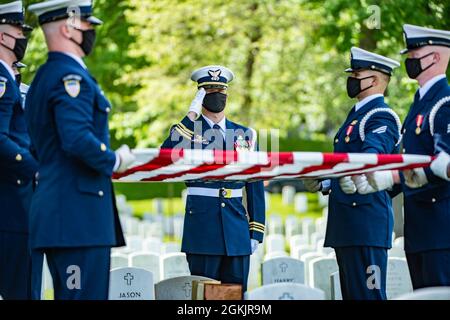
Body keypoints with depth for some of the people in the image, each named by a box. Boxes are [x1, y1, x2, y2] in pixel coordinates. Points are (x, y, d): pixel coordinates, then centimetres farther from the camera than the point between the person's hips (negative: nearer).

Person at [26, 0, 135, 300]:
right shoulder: (71, 77, -12)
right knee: (85, 294, -10)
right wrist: (114, 161, -10)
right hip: (79, 216, -10)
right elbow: (77, 140, -25)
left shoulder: (44, 77, 20)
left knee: (69, 293, 11)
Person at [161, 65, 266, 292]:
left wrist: (256, 231, 7)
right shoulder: (186, 130, 4)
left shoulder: (245, 135, 12)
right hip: (202, 224, -3)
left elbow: (255, 186, 13)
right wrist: (191, 116, -16)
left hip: (237, 230, 3)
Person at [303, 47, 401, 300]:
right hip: (346, 223, 10)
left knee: (368, 293, -11)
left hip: (366, 219, -10)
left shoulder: (382, 117, -10)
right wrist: (324, 185, 24)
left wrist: (358, 176, -49)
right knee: (351, 292, 11)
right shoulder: (357, 114, 21)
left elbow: (373, 152, -31)